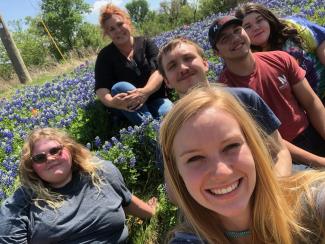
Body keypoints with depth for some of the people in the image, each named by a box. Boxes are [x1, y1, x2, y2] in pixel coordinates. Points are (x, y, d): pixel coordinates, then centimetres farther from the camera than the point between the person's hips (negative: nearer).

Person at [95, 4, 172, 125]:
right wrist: (110, 102, -38)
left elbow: (159, 71, -13)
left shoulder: (146, 43, 3)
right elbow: (101, 87, -13)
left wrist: (145, 91, -35)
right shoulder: (105, 55, 1)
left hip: (155, 99, 0)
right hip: (127, 109, 0)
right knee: (120, 87, -34)